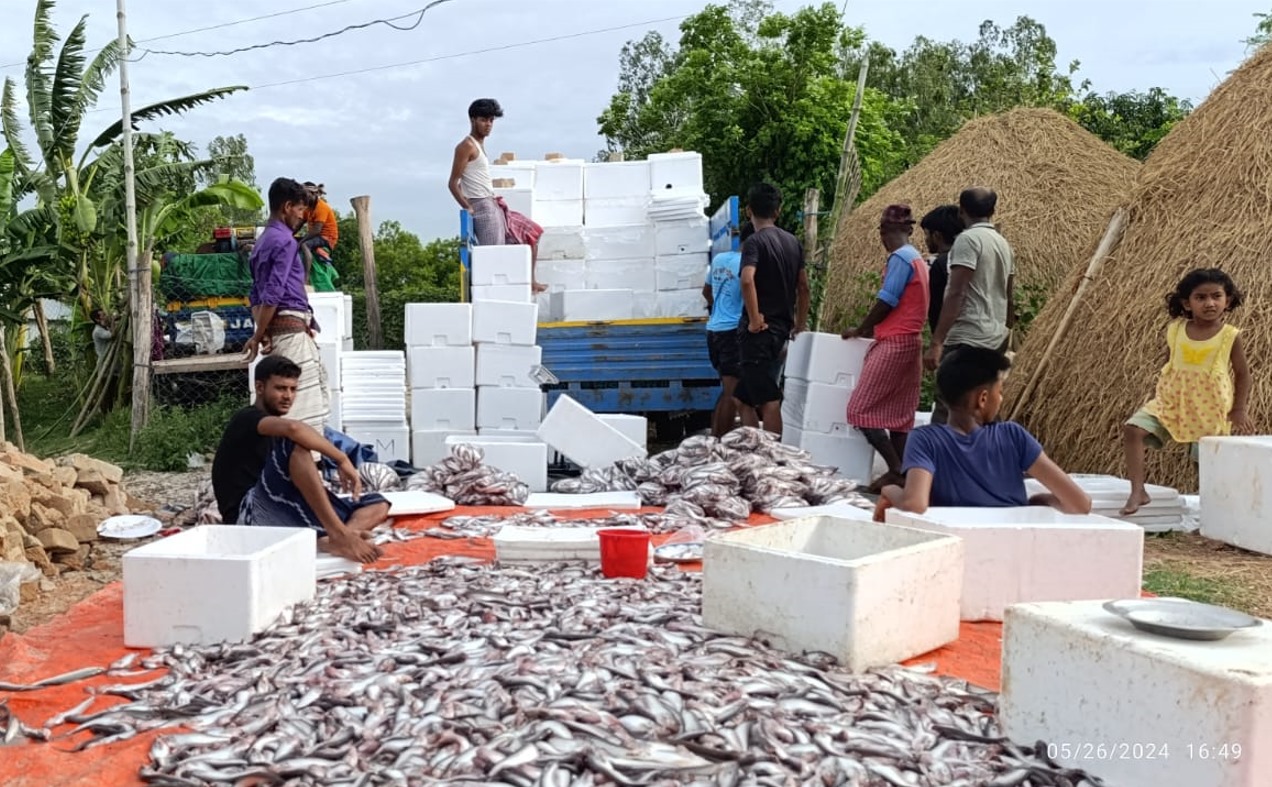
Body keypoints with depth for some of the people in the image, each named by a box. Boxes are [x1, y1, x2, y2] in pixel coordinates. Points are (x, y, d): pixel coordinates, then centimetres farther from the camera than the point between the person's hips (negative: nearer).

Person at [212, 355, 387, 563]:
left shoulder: (273, 432, 26)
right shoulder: (246, 419, -2)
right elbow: (293, 428, -26)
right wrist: (342, 460, -20)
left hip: (285, 518, 9)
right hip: (248, 516, -8)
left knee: (378, 505, -2)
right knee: (295, 444, -30)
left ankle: (329, 539, -37)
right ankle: (339, 536, -36)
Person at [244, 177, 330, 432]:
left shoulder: (263, 241, 19)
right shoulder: (284, 241, -10)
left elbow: (256, 295, 18)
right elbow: (273, 294, -17)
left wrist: (261, 333, 9)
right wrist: (257, 337, -11)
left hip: (277, 330, 10)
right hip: (292, 329, -10)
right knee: (305, 411, -10)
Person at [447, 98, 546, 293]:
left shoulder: (479, 146, 18)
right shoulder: (467, 146, -10)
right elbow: (453, 183, -15)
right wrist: (469, 209, -20)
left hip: (493, 207, 10)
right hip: (483, 208, -10)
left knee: (532, 234, 15)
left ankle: (530, 282, 15)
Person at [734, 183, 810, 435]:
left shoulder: (755, 241, -11)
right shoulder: (793, 242, 12)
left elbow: (747, 280, -27)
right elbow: (803, 286, 16)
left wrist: (754, 320, -21)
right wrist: (800, 322, 24)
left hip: (759, 331, -8)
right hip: (781, 329, 8)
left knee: (768, 401, -5)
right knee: (742, 398, 16)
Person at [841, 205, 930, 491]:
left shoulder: (900, 258, -11)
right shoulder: (918, 258, 18)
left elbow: (887, 302, -15)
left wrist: (860, 330, -3)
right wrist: (872, 329, 18)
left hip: (894, 343, -10)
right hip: (911, 342, 10)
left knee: (861, 408, -7)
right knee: (899, 414, 8)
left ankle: (897, 471, -9)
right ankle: (899, 472, 7)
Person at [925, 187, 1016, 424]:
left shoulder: (967, 239, -10)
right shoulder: (1003, 243, 16)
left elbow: (956, 294, -18)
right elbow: (1007, 297, 19)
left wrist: (936, 342, -20)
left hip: (967, 339, -9)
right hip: (996, 339, 9)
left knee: (946, 413, -12)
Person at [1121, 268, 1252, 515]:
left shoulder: (1230, 336, -9)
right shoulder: (1175, 330, -2)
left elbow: (1242, 374, -1)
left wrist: (1239, 411, -6)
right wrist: (1158, 395, 10)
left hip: (1211, 410, -2)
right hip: (1171, 402, 2)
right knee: (1133, 429, -19)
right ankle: (1138, 492, -16)